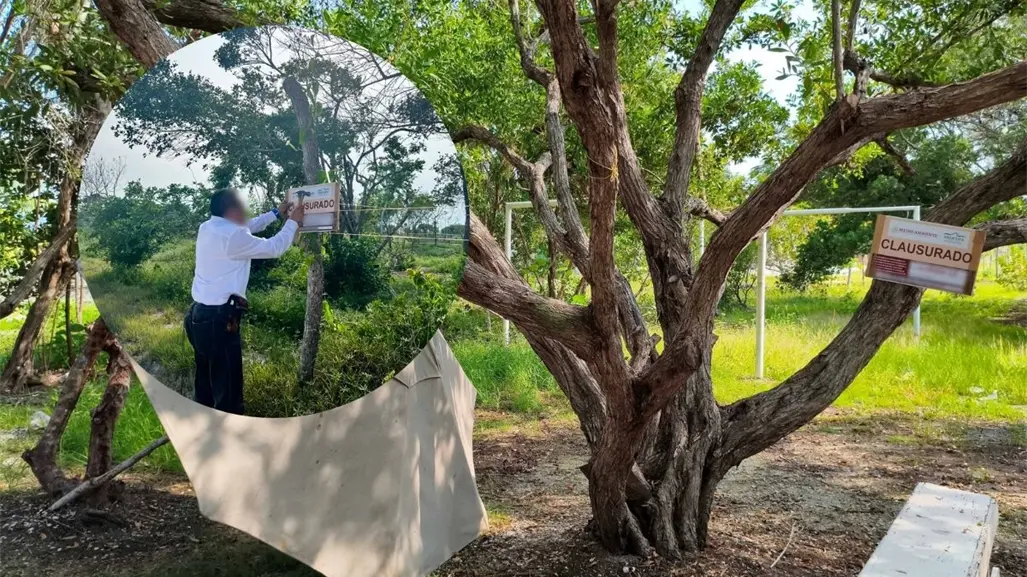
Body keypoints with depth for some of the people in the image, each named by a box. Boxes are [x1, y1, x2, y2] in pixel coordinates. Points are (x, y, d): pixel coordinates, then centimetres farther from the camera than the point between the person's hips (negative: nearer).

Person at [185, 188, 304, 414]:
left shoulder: (208, 228, 9)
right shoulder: (232, 236, -18)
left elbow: (248, 227, 24)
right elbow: (274, 248, -9)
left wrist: (276, 213, 29)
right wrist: (293, 222, 5)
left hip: (200, 315, 10)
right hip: (218, 319, -10)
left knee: (206, 384, 21)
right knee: (228, 389, -1)